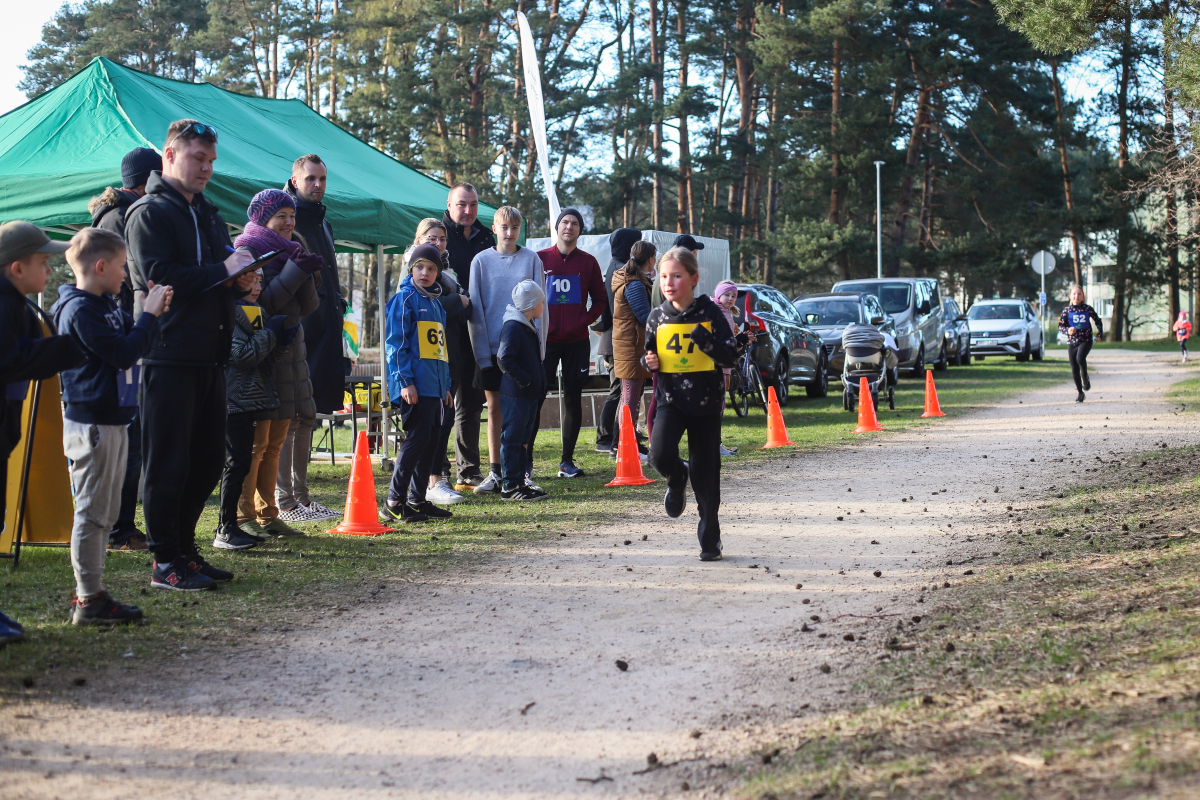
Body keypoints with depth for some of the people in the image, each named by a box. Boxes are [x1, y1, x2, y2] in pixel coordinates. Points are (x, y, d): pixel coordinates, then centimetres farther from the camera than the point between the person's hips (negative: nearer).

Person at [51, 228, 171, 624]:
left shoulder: (106, 305, 13)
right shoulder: (79, 309, -16)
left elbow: (131, 342, 22)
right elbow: (123, 353, -22)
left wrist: (149, 314, 8)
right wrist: (149, 316, -14)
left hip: (112, 421, 10)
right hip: (91, 424, -10)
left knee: (104, 513, 14)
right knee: (92, 512, -5)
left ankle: (90, 594, 21)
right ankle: (89, 600, -1)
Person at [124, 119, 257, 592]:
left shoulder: (208, 214, 20)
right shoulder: (149, 213, -5)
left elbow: (220, 280, 25)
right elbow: (160, 277, -17)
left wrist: (240, 283, 2)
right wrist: (223, 271, -15)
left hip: (209, 357, 8)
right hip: (168, 355, -8)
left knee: (207, 461, 12)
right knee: (168, 462, -4)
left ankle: (184, 549, 23)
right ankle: (165, 563, 2)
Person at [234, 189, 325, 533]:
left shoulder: (292, 249, 16)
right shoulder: (249, 248, -7)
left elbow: (307, 307, 11)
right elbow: (260, 302, -16)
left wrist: (307, 275, -6)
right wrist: (296, 272, -18)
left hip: (290, 350, 8)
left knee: (276, 440, 11)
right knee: (255, 441, -8)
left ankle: (267, 514, 16)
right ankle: (245, 516, -5)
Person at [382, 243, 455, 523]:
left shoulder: (435, 302, 21)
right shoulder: (405, 298, -4)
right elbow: (396, 343, -11)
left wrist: (446, 385, 21)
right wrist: (404, 381, -17)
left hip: (434, 386, 8)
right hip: (415, 386, -8)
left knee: (432, 441, 9)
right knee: (417, 438, -12)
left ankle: (417, 499, 16)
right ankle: (394, 503, -7)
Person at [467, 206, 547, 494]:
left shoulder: (531, 260, 2)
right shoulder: (481, 261, 1)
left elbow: (539, 304, 3)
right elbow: (476, 308, 1)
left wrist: (538, 347, -5)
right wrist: (482, 352, -5)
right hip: (492, 348, 0)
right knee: (495, 409, 4)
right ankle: (495, 473, 9)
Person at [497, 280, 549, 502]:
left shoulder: (529, 327, 16)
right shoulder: (513, 327, -16)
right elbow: (505, 359, -23)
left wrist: (538, 385, 15)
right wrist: (525, 380, -19)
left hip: (530, 395, 10)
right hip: (515, 394, -10)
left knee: (524, 439, 14)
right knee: (512, 439, -5)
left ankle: (521, 481, 21)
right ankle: (510, 487, -2)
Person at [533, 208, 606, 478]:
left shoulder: (588, 262, 8)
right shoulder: (539, 259, 4)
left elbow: (600, 299, 11)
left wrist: (584, 321, -4)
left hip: (577, 341, 2)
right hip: (545, 339, -2)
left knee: (573, 399, 4)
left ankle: (567, 461, 10)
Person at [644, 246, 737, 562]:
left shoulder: (709, 313, -5)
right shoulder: (657, 317, 5)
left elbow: (730, 356, -10)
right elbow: (649, 353, 21)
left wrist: (702, 337, -24)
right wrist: (649, 362, -2)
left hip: (705, 402, -2)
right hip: (670, 400, 2)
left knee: (705, 473, 3)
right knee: (660, 454, -23)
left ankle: (710, 539, 18)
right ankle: (677, 480, 13)